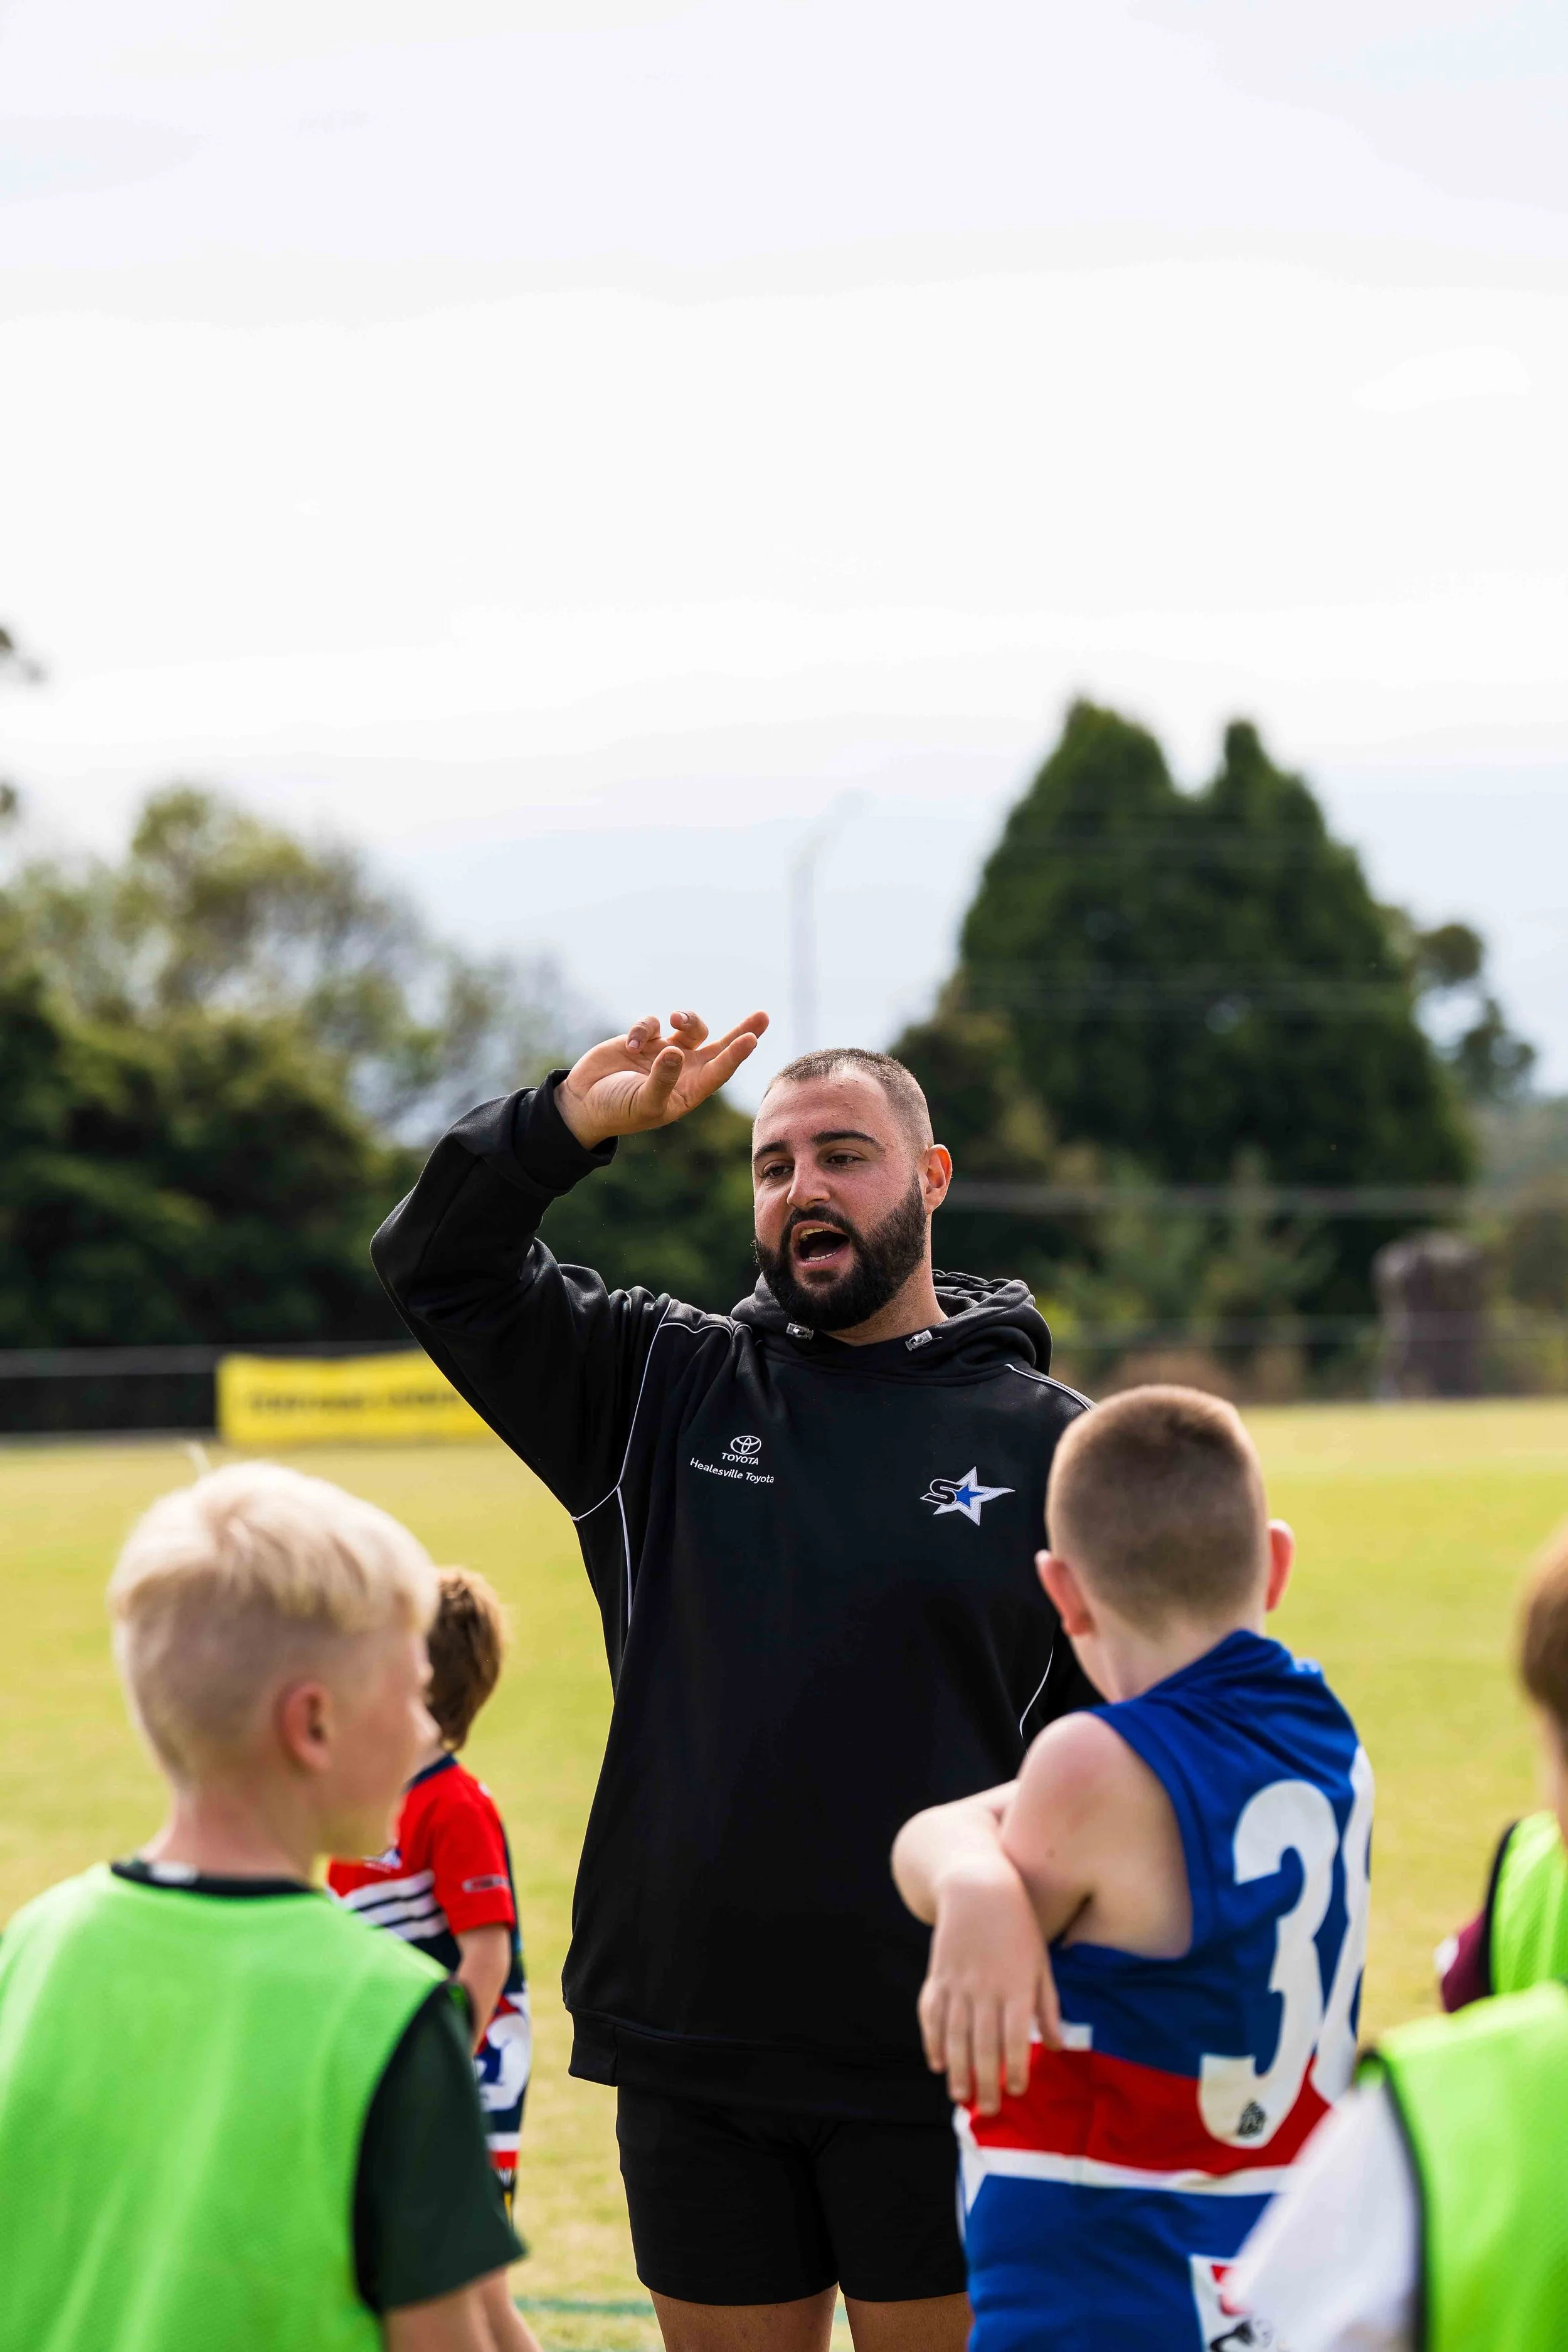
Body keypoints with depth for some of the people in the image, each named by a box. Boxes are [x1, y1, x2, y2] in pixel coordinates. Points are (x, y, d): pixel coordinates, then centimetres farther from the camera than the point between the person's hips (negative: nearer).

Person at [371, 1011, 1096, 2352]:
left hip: (939, 2071, -2)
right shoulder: (667, 1392, 9)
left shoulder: (1049, 1443, 2)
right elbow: (436, 1266, 5)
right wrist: (576, 1121, -12)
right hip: (692, 2055, 3)